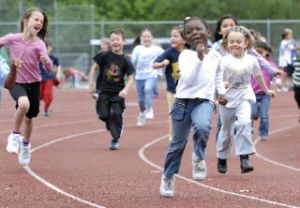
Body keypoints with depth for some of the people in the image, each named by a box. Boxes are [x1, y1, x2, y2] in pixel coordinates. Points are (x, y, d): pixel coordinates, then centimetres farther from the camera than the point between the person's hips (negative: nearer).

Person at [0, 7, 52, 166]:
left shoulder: (39, 44, -11)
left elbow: (49, 69, -15)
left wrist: (46, 61, -36)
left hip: (33, 83, 2)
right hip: (16, 82, -2)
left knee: (29, 117, 13)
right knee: (24, 104, -33)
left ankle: (25, 145, 42)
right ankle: (15, 135, -10)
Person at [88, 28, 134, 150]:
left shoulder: (125, 60, -7)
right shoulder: (105, 56, -7)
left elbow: (131, 78, -4)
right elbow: (95, 67, 4)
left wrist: (126, 90, -19)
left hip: (118, 93, -1)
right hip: (104, 91, 1)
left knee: (116, 114, -10)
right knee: (104, 115, 0)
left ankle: (115, 140, 3)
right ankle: (114, 131, 29)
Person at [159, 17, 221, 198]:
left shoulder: (215, 56, 4)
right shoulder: (185, 55, -6)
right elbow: (188, 79, -20)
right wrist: (199, 59, -29)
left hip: (204, 101, 1)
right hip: (184, 101, -1)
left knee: (202, 126, -33)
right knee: (178, 143, 9)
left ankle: (199, 157, -6)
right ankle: (168, 176, 31)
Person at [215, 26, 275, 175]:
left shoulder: (251, 61, -2)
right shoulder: (223, 61, -10)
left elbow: (258, 76, 15)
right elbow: (218, 78, -15)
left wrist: (266, 90, 28)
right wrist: (221, 94, -30)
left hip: (244, 97, 0)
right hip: (227, 100, 0)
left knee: (244, 122, -25)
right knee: (226, 130, 11)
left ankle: (244, 158, -24)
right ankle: (222, 158, 33)